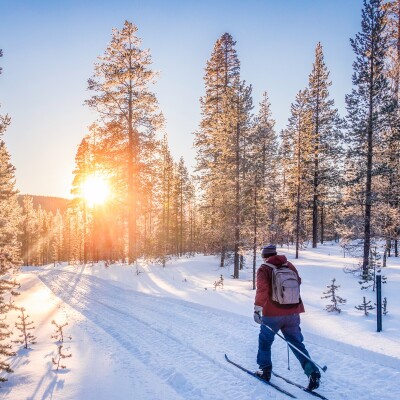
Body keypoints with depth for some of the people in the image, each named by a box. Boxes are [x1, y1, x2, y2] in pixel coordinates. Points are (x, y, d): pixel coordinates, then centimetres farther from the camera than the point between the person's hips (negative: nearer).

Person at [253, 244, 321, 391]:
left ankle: (265, 370, 22)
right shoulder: (290, 266, 8)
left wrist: (257, 308, -23)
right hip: (292, 313, 4)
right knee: (297, 343, 10)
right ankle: (312, 372, -2)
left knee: (265, 341, 17)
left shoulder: (264, 269, -6)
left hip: (272, 314, -4)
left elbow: (262, 289, -20)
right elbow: (298, 283, 23)